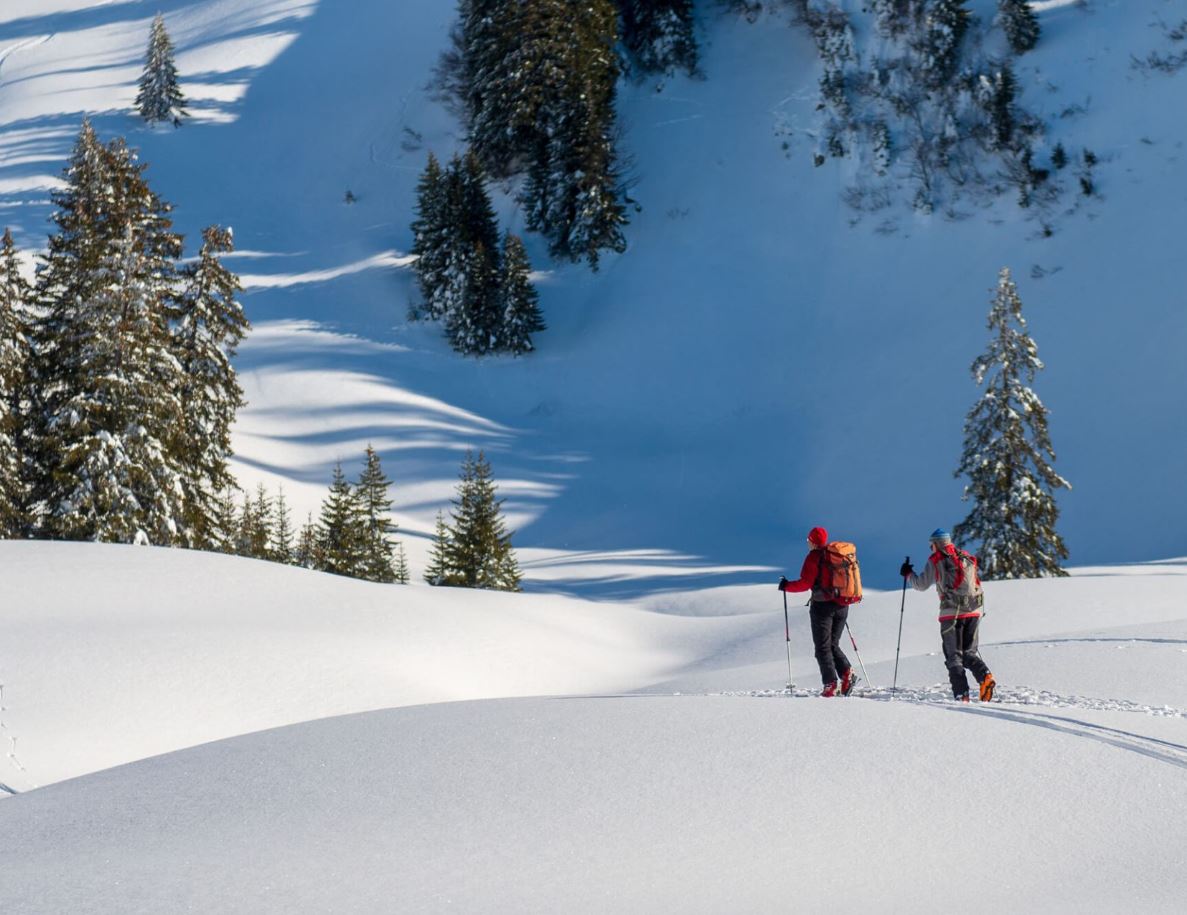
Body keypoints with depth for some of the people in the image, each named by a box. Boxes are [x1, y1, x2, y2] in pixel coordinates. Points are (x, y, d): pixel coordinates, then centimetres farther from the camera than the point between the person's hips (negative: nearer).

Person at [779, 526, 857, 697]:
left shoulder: (814, 557, -10)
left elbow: (806, 583, -14)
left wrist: (786, 586, 1)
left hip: (822, 605, -6)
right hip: (842, 606, 6)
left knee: (823, 647, 2)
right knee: (833, 645, 17)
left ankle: (830, 685, -6)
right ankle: (847, 673, -6)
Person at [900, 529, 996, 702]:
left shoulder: (936, 560, 1)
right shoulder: (967, 558, 15)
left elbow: (921, 585, 5)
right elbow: (977, 583, 18)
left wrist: (908, 574, 21)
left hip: (951, 613, -4)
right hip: (974, 612, 4)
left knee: (954, 655, 4)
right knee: (970, 652, 15)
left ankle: (962, 694, -8)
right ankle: (985, 676, -12)